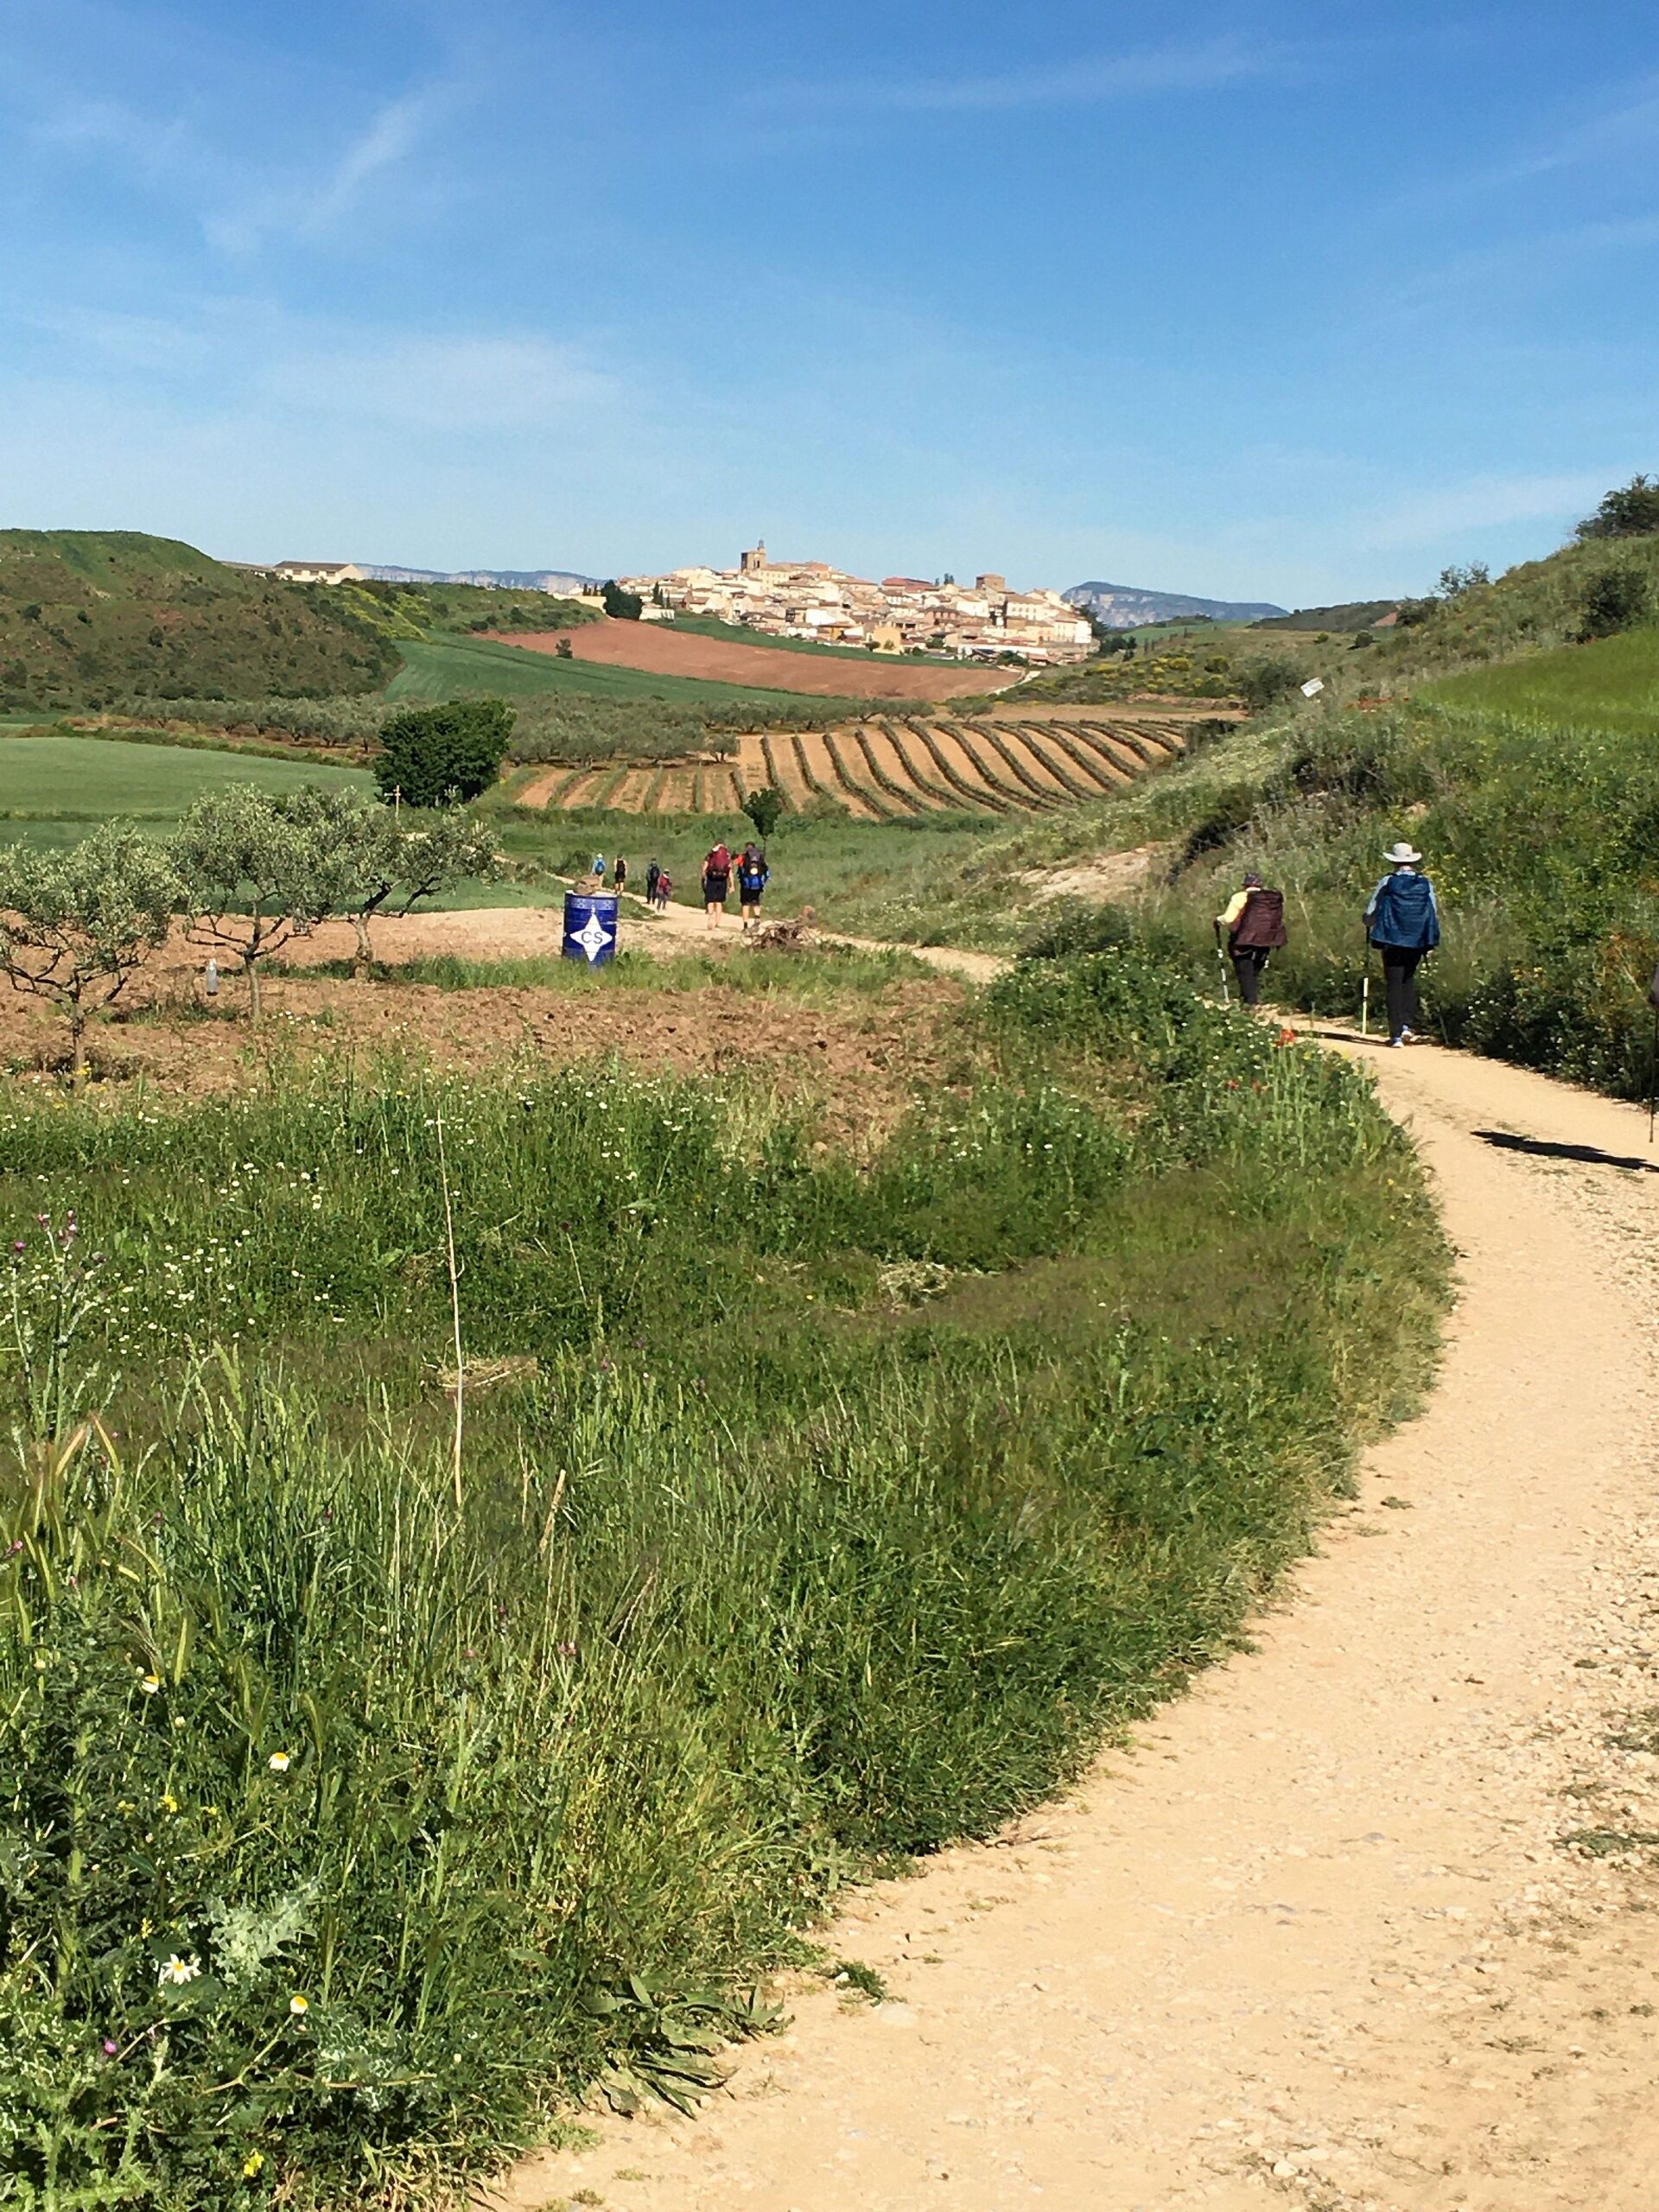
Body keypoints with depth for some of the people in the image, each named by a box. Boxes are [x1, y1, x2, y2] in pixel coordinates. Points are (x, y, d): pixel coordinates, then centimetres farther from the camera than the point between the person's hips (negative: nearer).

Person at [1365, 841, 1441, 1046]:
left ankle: (1396, 1034, -2)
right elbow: (1434, 913, 9)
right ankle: (1408, 1025, 6)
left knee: (1394, 984, 2)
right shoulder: (1425, 884, 3)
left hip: (1392, 940, -2)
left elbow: (1370, 913, 1)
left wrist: (1369, 927, 24)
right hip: (1417, 941, 3)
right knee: (1409, 980, 20)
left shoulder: (1387, 882, -5)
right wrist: (1430, 943, 21)